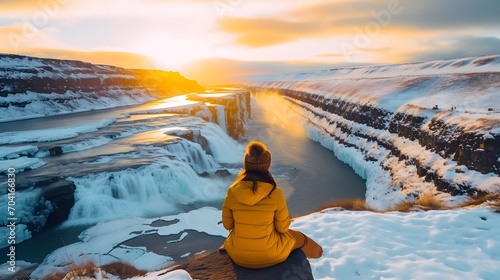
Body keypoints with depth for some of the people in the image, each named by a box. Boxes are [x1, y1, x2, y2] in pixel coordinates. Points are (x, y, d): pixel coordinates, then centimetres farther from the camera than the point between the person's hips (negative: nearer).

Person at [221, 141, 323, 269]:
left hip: (239, 255, 2)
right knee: (298, 237, 30)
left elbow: (228, 224, -2)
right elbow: (283, 227, -9)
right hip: (269, 255, -2)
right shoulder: (275, 193, -21)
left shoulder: (232, 192, -15)